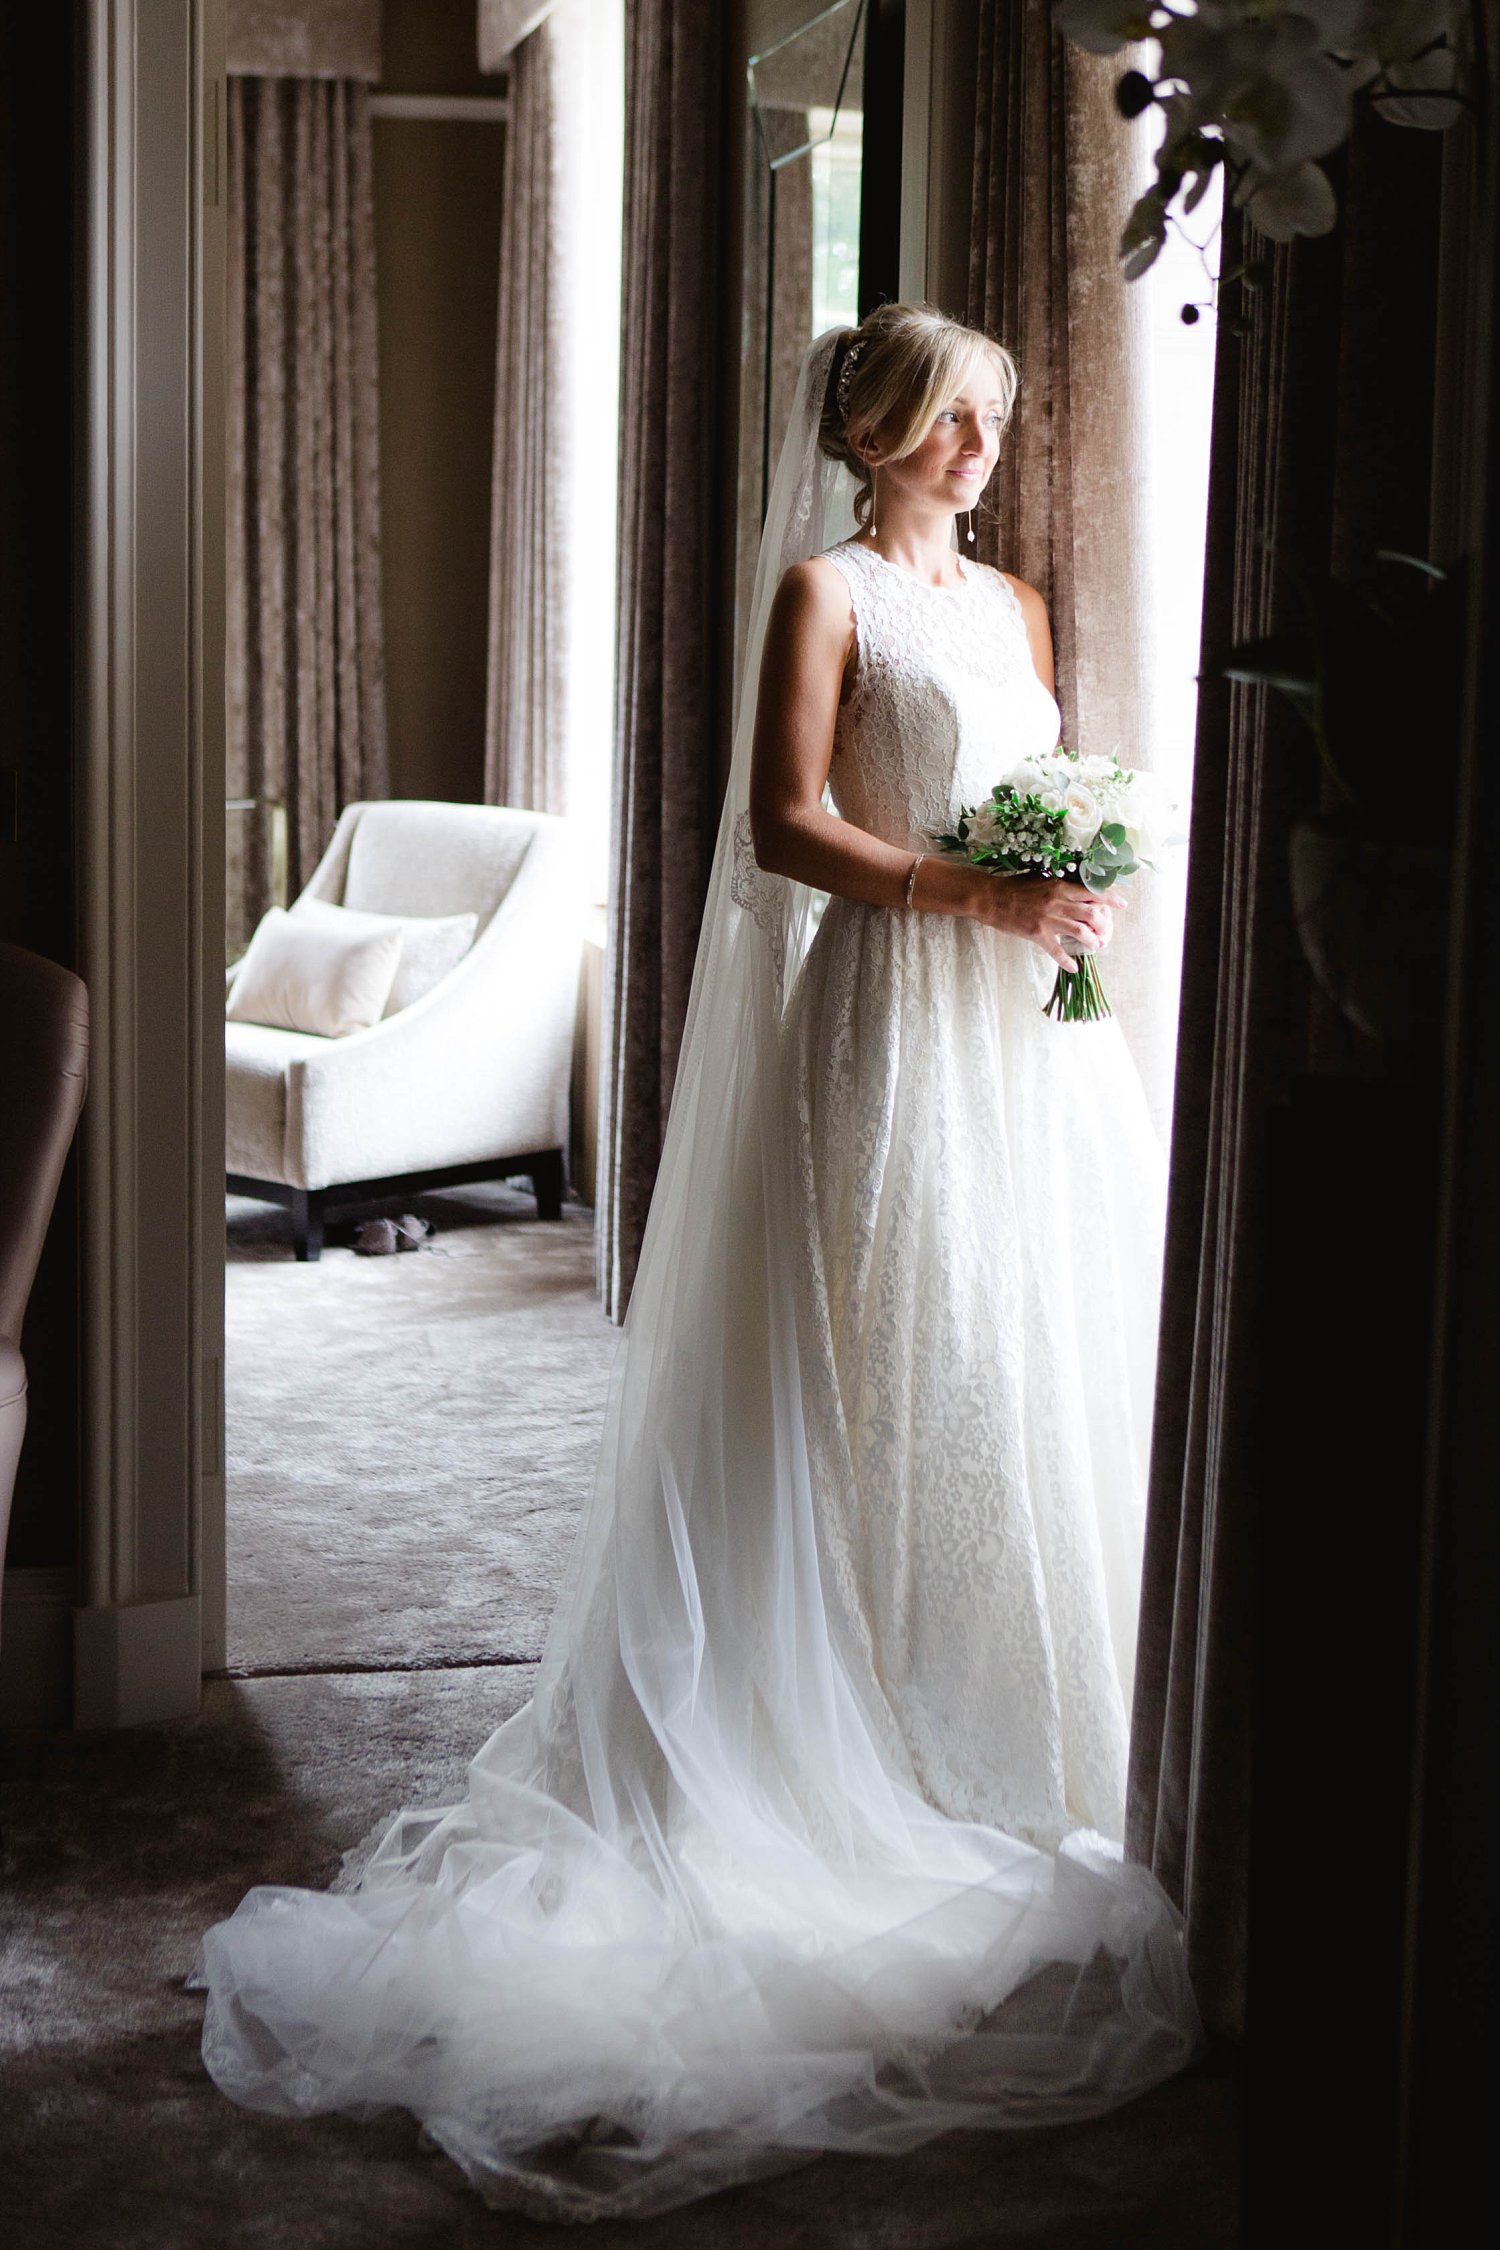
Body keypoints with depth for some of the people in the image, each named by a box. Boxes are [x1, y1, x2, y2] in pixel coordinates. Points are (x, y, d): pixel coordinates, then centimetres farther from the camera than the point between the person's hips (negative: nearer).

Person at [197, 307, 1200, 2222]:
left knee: (1043, 1360, 8)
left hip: (1027, 1027, 7)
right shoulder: (825, 589, -4)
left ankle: (1028, 1725, 18)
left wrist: (1074, 894, 1)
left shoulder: (1010, 603, 18)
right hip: (891, 1014, -7)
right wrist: (969, 891, -19)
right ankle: (900, 1728, 3)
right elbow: (787, 824, -12)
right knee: (900, 1368, -6)